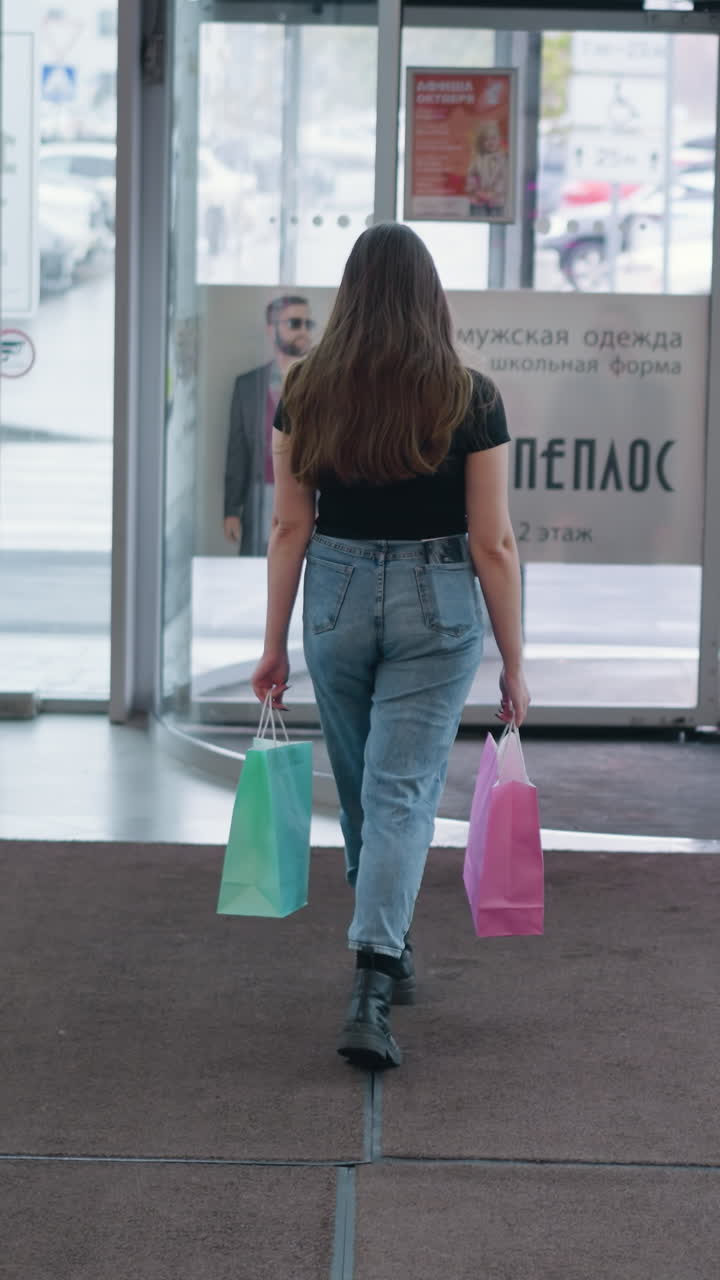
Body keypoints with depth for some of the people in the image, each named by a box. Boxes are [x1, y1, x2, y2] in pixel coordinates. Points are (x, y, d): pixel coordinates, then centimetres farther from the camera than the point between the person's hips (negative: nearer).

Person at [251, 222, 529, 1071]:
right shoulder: (469, 399, -9)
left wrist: (274, 645, 7)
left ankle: (389, 955, 35)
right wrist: (513, 665, 0)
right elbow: (493, 544, -7)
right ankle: (370, 991, -18)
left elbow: (290, 529, -1)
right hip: (438, 606, -2)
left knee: (361, 791, 20)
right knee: (403, 794, -4)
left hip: (336, 600, 3)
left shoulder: (305, 394, -3)